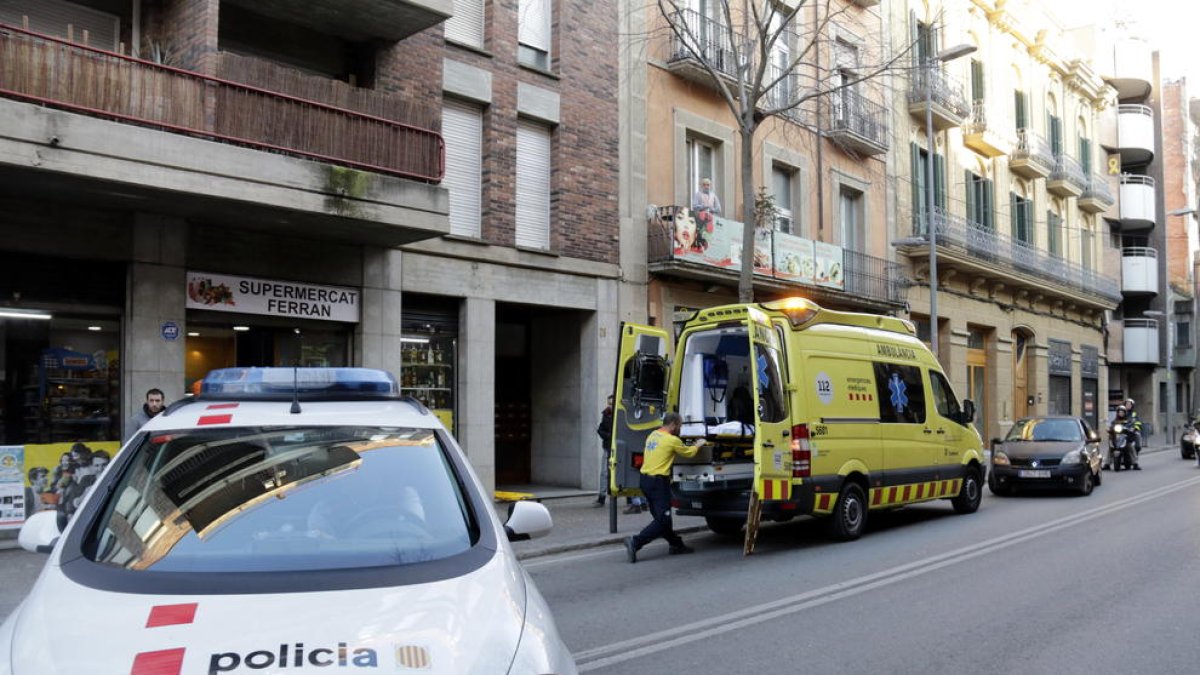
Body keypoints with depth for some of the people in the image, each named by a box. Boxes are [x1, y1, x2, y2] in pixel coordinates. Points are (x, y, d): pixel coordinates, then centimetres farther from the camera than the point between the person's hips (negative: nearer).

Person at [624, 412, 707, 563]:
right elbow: (689, 453, 4)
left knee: (660, 516, 17)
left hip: (645, 480, 9)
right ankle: (635, 542, -16)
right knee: (662, 520, -6)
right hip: (658, 482, -9)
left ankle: (676, 544, 30)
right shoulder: (672, 440, -11)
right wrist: (698, 445, 26)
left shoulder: (652, 435, 10)